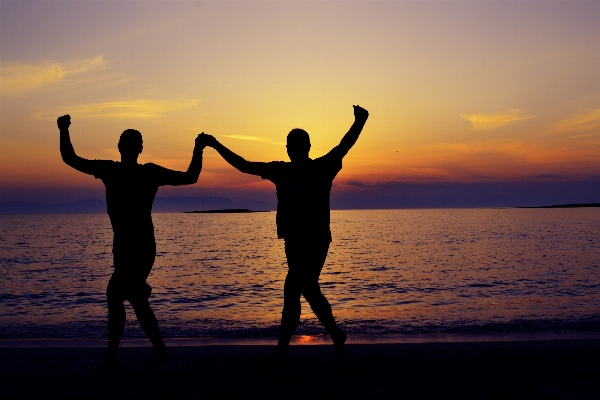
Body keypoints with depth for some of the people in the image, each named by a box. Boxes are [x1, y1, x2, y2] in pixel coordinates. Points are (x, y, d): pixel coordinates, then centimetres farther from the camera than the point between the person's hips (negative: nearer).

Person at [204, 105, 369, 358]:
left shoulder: (321, 168, -6)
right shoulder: (280, 170, 7)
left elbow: (344, 147, -19)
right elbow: (244, 166, 11)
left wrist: (358, 122, -35)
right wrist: (217, 146, 8)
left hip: (316, 241, -6)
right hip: (293, 241, 6)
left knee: (292, 291, -10)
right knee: (308, 290, 13)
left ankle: (282, 347, 2)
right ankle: (336, 335, 29)